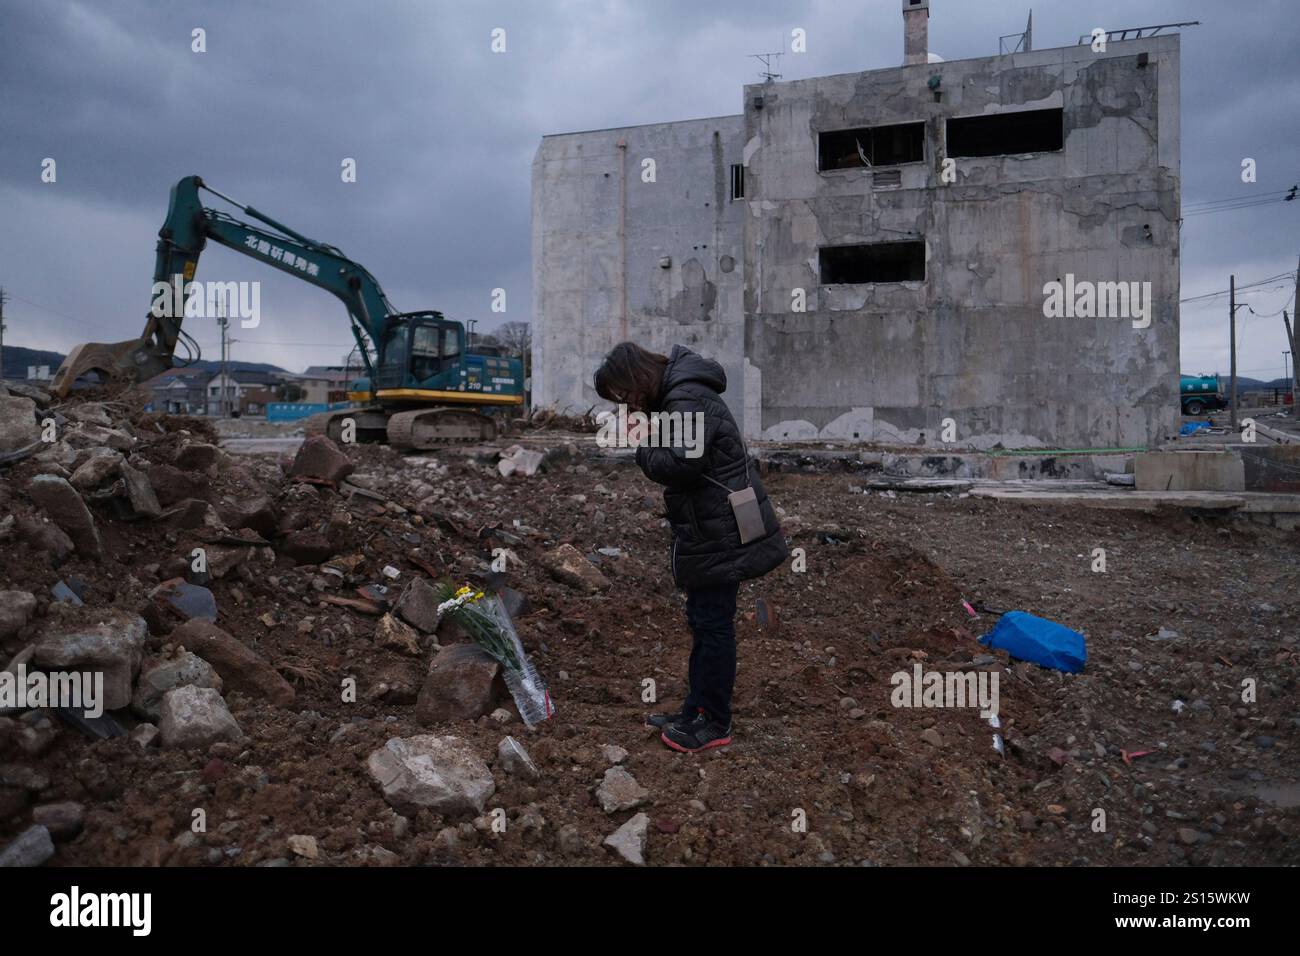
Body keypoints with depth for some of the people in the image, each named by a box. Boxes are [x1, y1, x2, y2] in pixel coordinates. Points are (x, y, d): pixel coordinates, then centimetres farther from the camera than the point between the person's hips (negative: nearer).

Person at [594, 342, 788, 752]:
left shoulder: (689, 400, -19)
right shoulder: (675, 396, 13)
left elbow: (680, 464, -28)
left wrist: (643, 442, -14)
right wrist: (645, 437, 2)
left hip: (720, 536, -11)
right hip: (710, 531, 11)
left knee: (713, 624, 0)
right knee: (703, 622, 17)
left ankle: (714, 724, 13)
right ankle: (696, 711, 30)